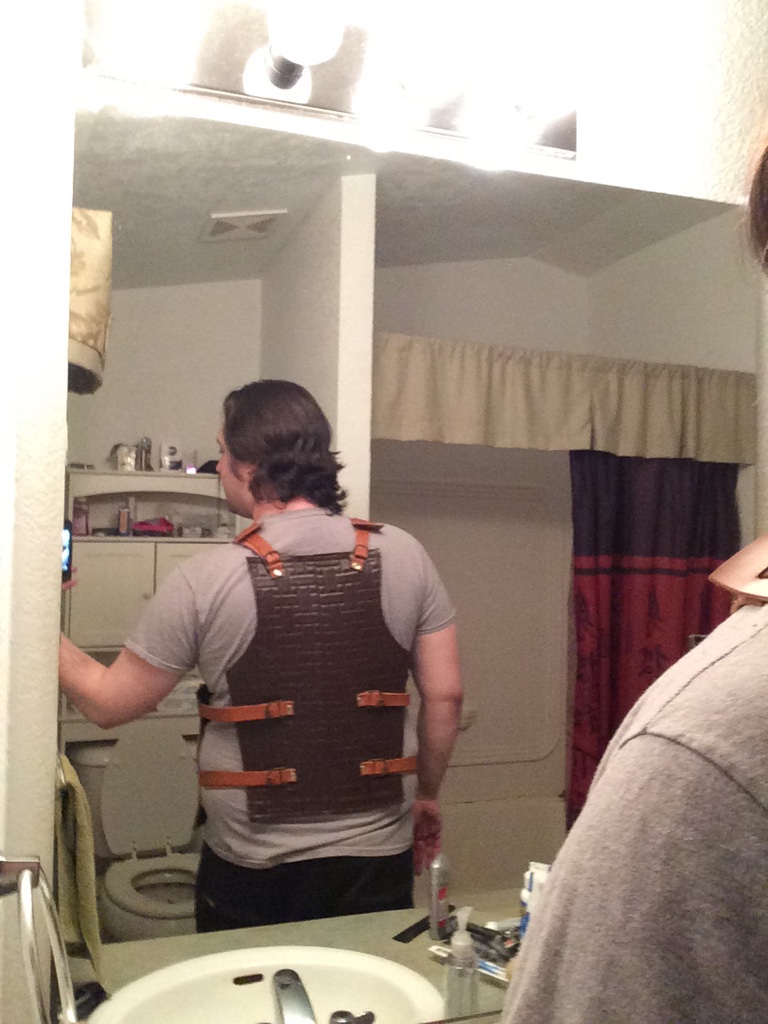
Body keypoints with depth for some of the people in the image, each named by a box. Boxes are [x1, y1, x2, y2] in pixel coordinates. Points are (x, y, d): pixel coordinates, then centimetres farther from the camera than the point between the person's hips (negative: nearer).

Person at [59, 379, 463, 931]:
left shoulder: (204, 581, -14)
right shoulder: (403, 554, -7)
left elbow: (108, 702, -4)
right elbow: (445, 695, -3)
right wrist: (428, 795, 13)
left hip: (251, 869, -2)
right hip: (377, 858, 3)